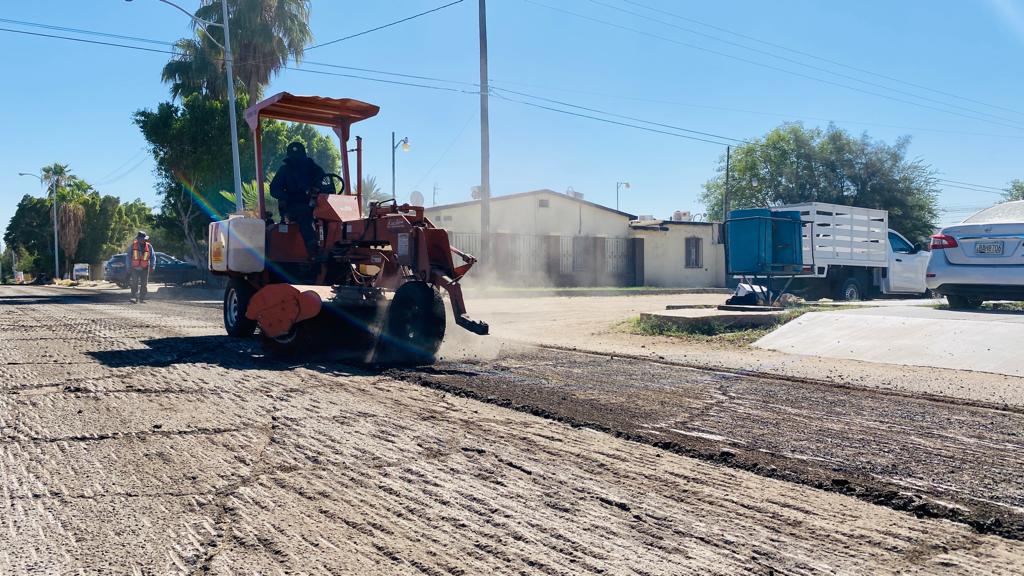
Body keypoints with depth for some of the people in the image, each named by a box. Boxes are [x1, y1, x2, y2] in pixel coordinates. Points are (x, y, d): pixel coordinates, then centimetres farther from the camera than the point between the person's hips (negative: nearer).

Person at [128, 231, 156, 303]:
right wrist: (129, 267, 1)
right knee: (134, 283, -9)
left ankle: (142, 298, 7)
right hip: (135, 268, -1)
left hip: (145, 268, 1)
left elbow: (153, 256, 4)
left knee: (144, 284, 1)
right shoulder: (133, 245, -5)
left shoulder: (149, 246, -3)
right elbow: (129, 256, 3)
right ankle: (134, 298, -6)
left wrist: (152, 266, -7)